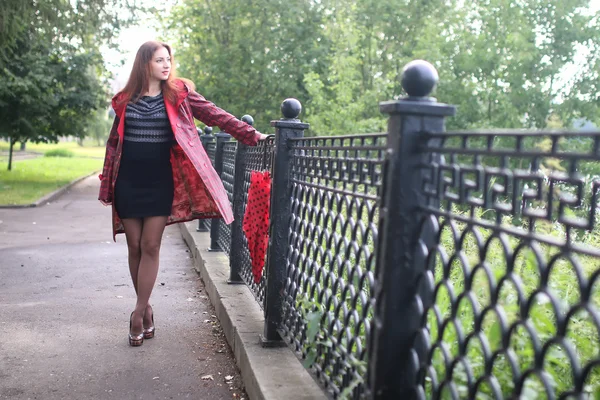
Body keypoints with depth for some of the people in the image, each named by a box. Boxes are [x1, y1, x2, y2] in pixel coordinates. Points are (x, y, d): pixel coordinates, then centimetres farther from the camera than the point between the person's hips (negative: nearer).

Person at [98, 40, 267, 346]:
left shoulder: (178, 94, 2)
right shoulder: (125, 99, 7)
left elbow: (214, 115, -5)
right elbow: (113, 142, 11)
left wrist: (250, 135, -14)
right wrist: (106, 185, 8)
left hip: (160, 182, -2)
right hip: (128, 183, 2)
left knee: (150, 247, -3)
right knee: (134, 247, 7)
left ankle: (138, 313, 6)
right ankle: (146, 309, 22)